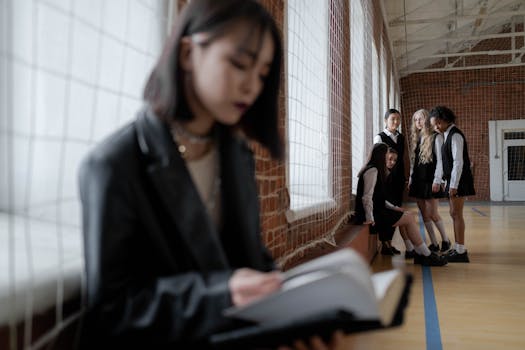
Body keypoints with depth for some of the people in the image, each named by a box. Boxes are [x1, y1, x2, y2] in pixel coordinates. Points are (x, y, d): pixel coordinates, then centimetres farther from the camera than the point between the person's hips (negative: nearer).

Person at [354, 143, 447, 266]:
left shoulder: (376, 170, 18)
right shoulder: (372, 170, -15)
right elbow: (367, 197, -23)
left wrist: (393, 207, 10)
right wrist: (370, 219, -25)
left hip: (378, 211, 10)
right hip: (374, 214, -10)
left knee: (410, 216, 4)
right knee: (409, 219, -10)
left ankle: (420, 254, 2)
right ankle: (427, 256, -1)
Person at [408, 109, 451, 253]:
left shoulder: (436, 137, -4)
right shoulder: (416, 138, 14)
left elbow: (440, 160, -9)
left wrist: (437, 180, -15)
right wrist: (411, 179, 10)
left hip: (430, 181, -6)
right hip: (418, 181, 6)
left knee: (433, 214, -6)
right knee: (424, 214, 5)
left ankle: (445, 240, 16)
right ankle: (434, 244, 13)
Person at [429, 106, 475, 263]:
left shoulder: (455, 135, -13)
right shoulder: (448, 135, 15)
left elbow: (458, 162, -18)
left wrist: (454, 185, -20)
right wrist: (447, 182, 14)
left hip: (459, 179, -9)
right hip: (452, 180, 9)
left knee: (456, 214, -7)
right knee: (454, 214, 12)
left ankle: (461, 251, -2)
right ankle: (457, 248, 19)